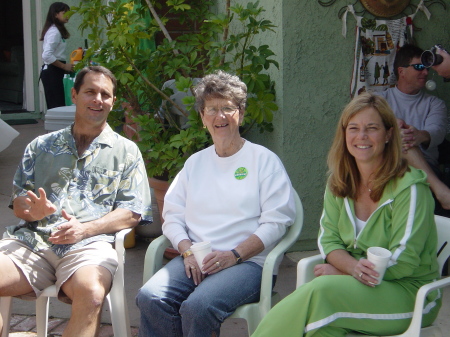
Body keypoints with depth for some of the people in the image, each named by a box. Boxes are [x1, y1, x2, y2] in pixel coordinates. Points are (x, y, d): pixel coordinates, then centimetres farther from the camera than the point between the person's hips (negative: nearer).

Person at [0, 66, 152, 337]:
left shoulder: (126, 151, 16)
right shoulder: (42, 146, 25)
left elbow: (132, 212, 6)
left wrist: (86, 229, -11)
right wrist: (33, 210, -6)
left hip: (89, 244, -3)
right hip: (32, 241, 3)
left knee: (91, 293, -37)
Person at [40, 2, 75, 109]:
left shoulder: (55, 30, 16)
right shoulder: (55, 32, -13)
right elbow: (46, 55, -24)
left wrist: (64, 66, 10)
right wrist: (64, 66, -17)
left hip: (51, 71, 10)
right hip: (52, 72, -10)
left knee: (54, 105, 9)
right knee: (57, 106, -11)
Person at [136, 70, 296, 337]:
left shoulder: (265, 160, 6)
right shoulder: (195, 163, 21)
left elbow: (276, 222, -3)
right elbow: (172, 216, 15)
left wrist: (234, 255, -14)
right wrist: (187, 250, -5)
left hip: (248, 262, -4)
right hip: (194, 259, 4)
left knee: (198, 306, -31)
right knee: (150, 297, -24)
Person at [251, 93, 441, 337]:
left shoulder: (409, 187, -14)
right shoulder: (339, 181, 5)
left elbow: (404, 261, -15)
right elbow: (328, 239, 4)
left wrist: (340, 271, -13)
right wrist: (353, 266, -18)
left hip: (410, 290, -4)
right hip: (352, 279, 4)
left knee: (320, 292, -31)